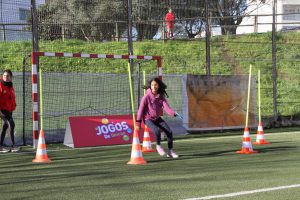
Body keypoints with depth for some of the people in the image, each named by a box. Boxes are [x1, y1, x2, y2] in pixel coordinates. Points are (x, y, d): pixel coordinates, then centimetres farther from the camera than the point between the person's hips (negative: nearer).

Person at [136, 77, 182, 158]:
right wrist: (138, 123, -21)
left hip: (157, 118, 5)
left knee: (169, 132, -6)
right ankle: (158, 146, 2)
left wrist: (174, 113, -36)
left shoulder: (161, 96, -4)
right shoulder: (146, 97, -16)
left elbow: (166, 107, -16)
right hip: (148, 119, -5)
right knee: (157, 131, -29)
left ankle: (170, 151, 8)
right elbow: (141, 110, -16)